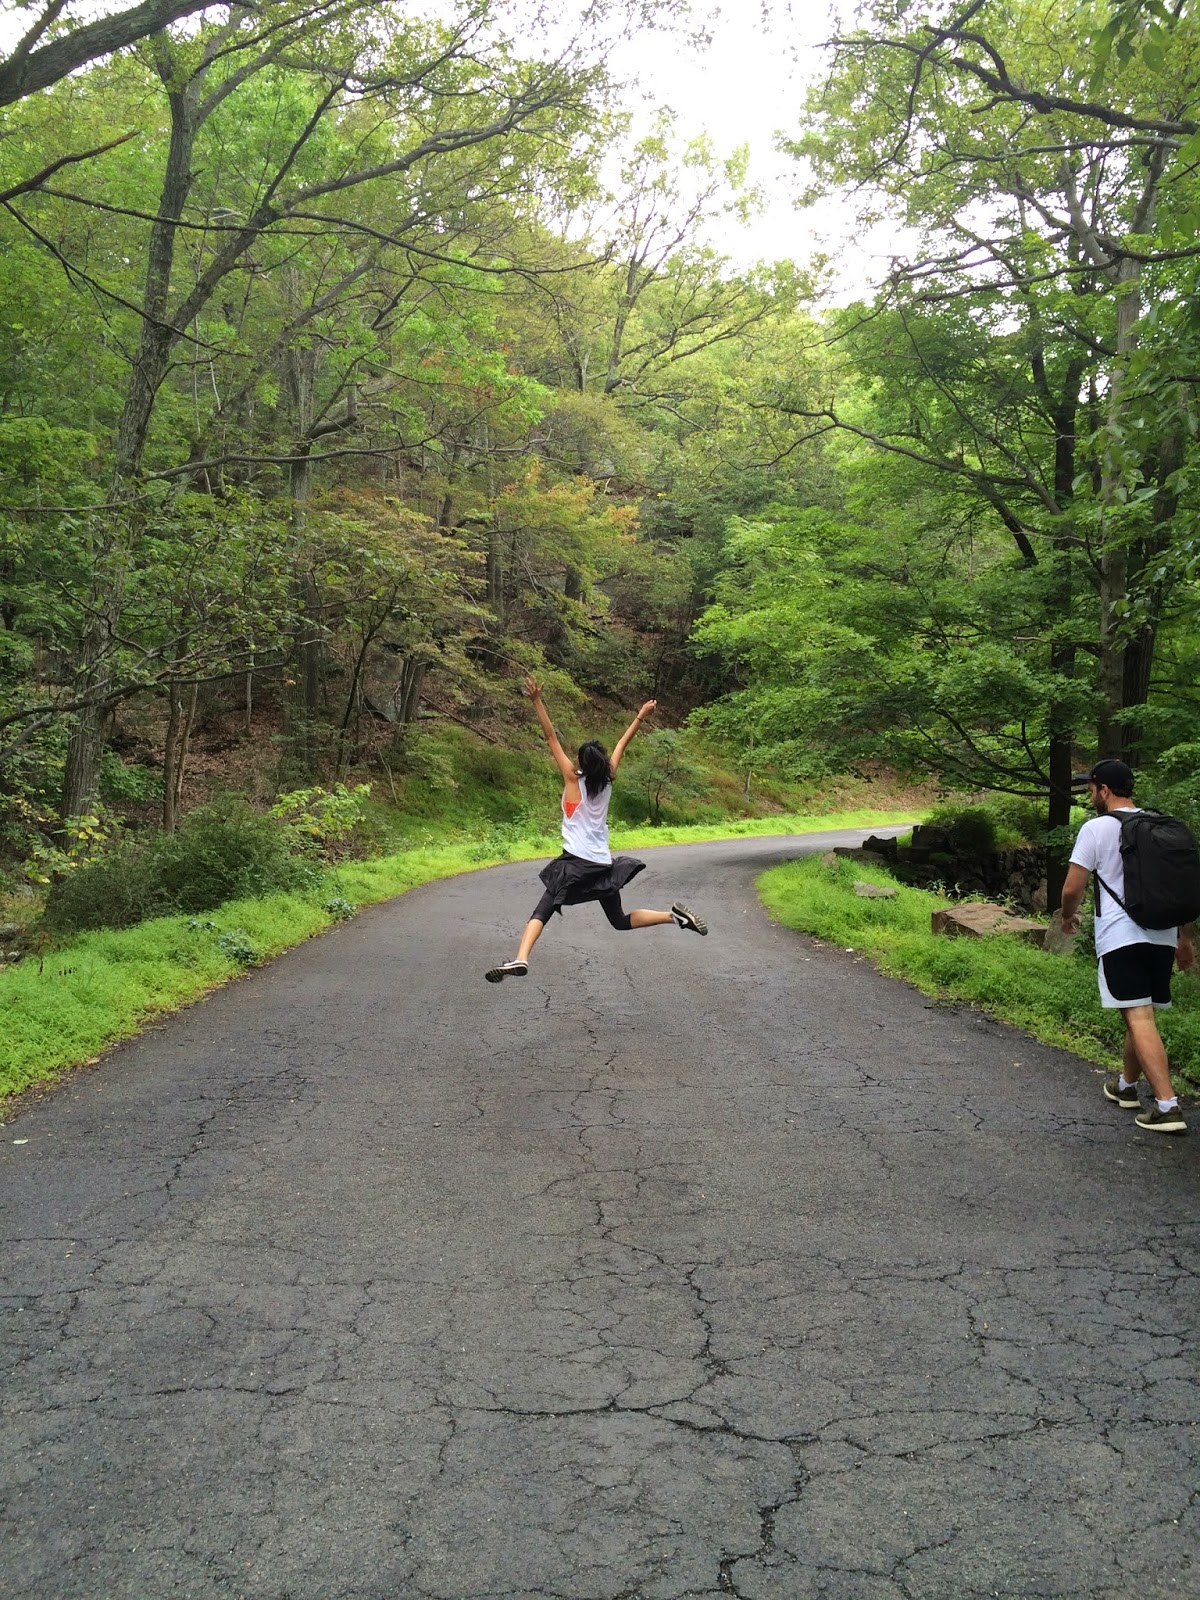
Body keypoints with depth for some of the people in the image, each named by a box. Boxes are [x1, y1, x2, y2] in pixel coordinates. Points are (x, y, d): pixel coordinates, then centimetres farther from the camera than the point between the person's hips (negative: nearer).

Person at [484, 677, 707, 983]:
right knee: (620, 921, 20)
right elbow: (622, 744, 19)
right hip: (604, 864, 5)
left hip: (576, 862, -5)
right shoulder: (607, 780, 7)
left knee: (542, 911, -13)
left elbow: (551, 737, -7)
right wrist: (640, 718, 30)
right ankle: (676, 915, 6)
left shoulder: (574, 780, -3)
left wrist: (537, 701, -9)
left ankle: (520, 959, -35)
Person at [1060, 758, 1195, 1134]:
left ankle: (1167, 1105, -18)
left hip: (1120, 937, -6)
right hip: (1163, 936, 6)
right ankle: (1126, 1084, 36)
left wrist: (1068, 917, 14)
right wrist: (1185, 937, 26)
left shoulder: (1097, 828, -6)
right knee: (1142, 1015, 19)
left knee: (1139, 1018, -10)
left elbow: (1072, 889, -6)